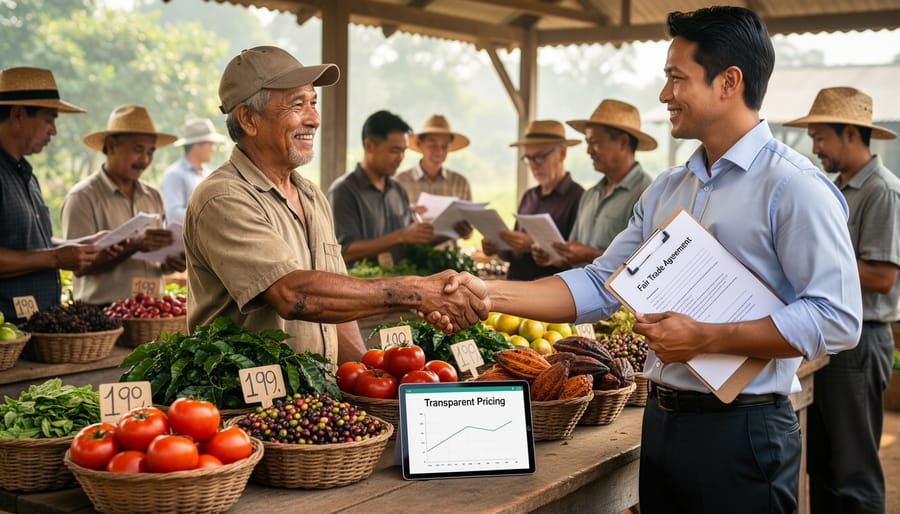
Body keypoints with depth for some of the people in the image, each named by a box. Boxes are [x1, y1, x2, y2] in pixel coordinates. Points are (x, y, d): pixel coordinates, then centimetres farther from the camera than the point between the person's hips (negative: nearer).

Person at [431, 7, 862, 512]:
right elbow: (598, 286, 8)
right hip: (662, 419, 7)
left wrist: (705, 338, -21)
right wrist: (490, 293, -2)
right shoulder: (667, 189, 10)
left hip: (742, 431, -7)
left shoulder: (793, 186, -13)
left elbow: (837, 318, -19)